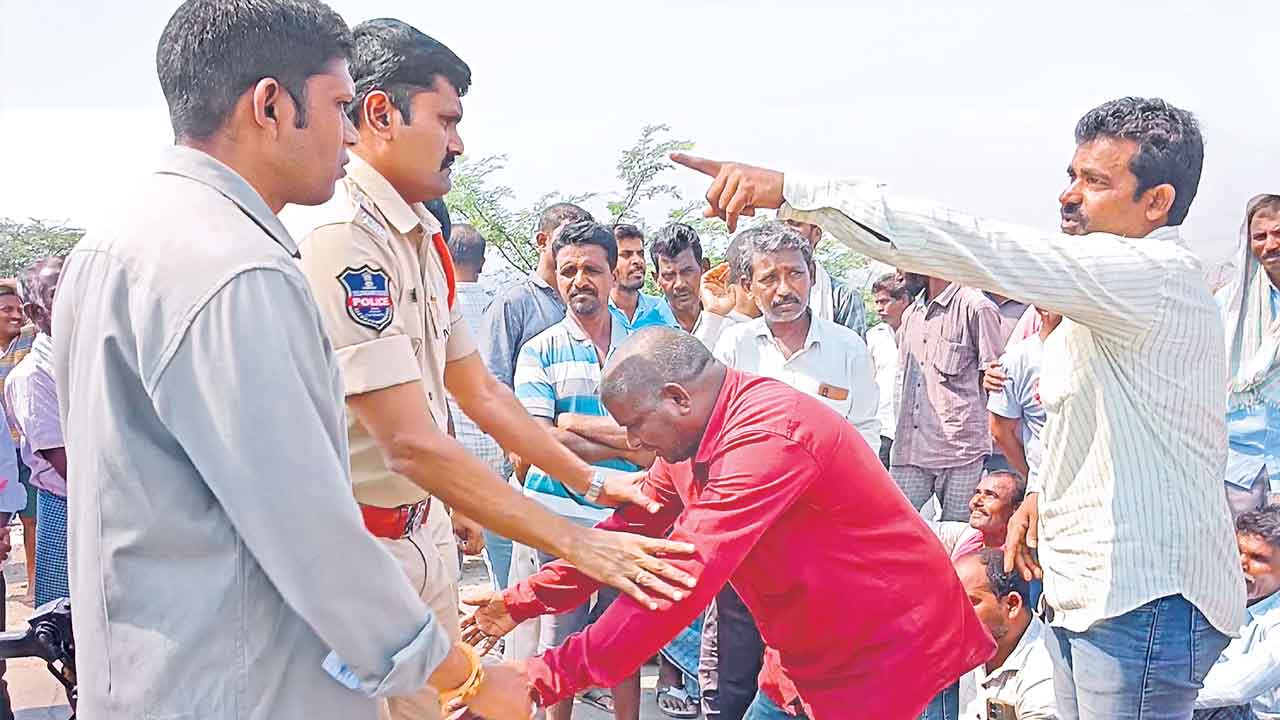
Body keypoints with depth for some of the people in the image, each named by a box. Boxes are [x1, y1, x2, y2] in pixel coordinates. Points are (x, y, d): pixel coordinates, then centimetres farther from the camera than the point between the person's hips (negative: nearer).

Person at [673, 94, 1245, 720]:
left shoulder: (1158, 274, -19)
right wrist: (1041, 493, 11)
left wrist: (794, 191, -31)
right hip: (1082, 595, 10)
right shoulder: (1106, 293, 15)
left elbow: (973, 249, -29)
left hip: (1144, 603, -10)